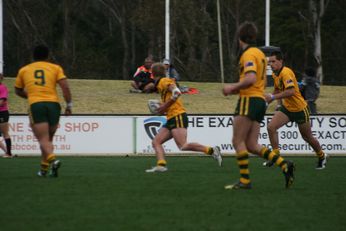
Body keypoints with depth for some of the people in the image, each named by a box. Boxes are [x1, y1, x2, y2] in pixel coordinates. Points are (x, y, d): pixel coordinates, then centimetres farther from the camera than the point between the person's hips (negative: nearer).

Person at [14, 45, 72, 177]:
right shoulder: (55, 68, 13)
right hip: (53, 104, 1)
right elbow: (65, 87, -1)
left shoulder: (24, 70, 17)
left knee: (44, 140, -9)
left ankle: (53, 160, -35)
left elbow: (18, 91, 28)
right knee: (48, 139, 16)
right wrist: (69, 105, 3)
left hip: (35, 106, -1)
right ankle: (44, 169, 16)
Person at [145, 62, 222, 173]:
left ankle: (211, 150, -16)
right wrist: (162, 107, 15)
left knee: (183, 146, -21)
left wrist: (165, 106, -14)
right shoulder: (160, 85, 22)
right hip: (171, 119, 10)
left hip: (178, 117, -10)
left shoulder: (164, 81, -6)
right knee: (156, 142, 2)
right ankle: (161, 164, -13)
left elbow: (177, 92, -20)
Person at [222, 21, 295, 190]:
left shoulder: (248, 54, -9)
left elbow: (251, 78, -23)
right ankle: (284, 164, -5)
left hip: (249, 100, -9)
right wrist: (237, 89, 20)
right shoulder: (259, 53, 21)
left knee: (238, 141, -6)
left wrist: (232, 87, -11)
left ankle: (245, 180, -8)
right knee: (252, 145, 5)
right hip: (260, 99, 9)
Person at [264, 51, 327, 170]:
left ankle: (322, 156, 31)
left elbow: (291, 91, -35)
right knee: (271, 127, -13)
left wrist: (272, 97, -34)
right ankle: (276, 155, -5)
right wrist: (279, 103, 8)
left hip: (299, 109, -7)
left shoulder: (286, 73, -24)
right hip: (286, 108, 7)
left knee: (307, 137, 7)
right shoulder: (275, 74, 3)